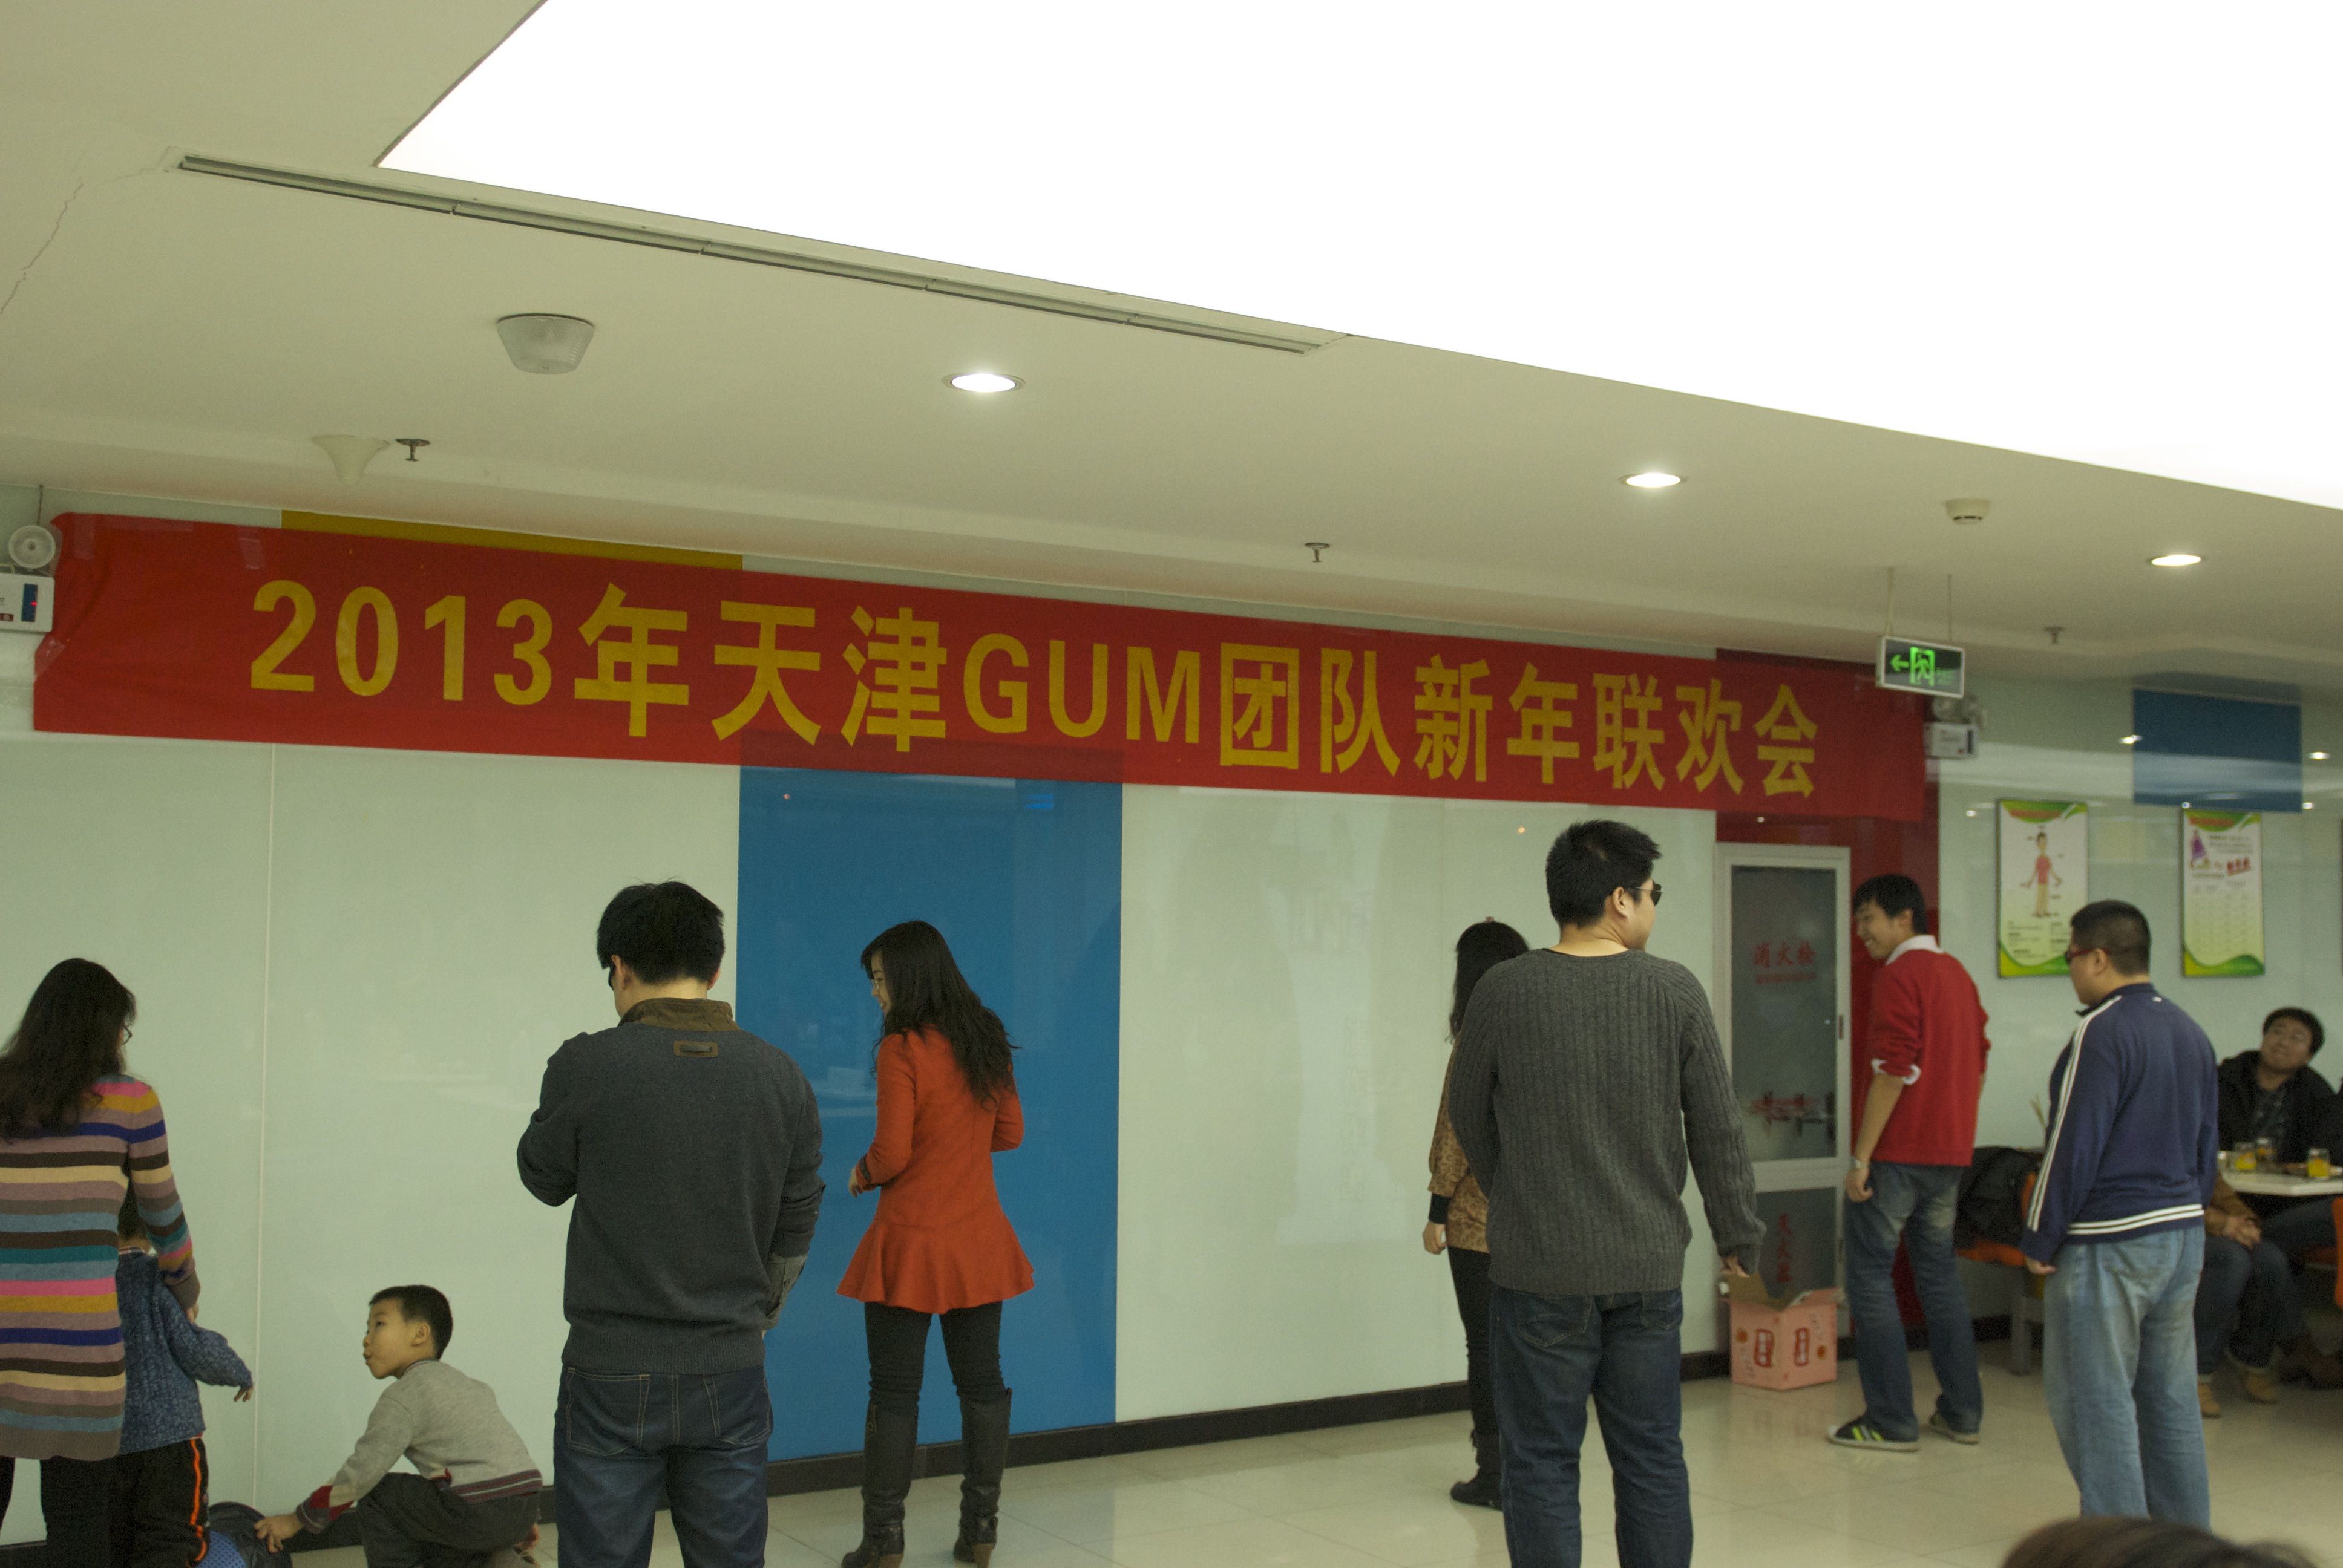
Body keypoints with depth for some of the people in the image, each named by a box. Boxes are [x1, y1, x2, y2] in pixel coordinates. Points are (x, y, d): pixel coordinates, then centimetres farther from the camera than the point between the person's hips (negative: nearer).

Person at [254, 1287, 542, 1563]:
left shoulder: (402, 1398, -2)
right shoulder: (470, 1386, 24)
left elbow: (360, 1475, -5)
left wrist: (297, 1521, 6)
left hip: (477, 1511, -9)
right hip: (523, 1512, 9)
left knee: (378, 1498, 8)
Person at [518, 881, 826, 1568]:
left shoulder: (586, 1066, -12)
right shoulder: (782, 1079, -1)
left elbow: (546, 1180, 6)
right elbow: (794, 1234, 7)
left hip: (612, 1380, -3)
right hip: (730, 1380, 3)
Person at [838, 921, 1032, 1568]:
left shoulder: (902, 1049, -15)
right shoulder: (988, 1041, 5)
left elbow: (892, 1154, -17)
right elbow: (1010, 1132, 12)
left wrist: (861, 1174, 3)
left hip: (912, 1239, -6)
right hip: (979, 1239, 6)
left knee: (895, 1392, 2)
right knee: (982, 1382, 11)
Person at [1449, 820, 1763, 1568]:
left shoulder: (1502, 992, -8)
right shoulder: (1675, 991, -6)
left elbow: (1469, 1119, 5)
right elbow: (1718, 1130, -1)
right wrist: (1738, 1237, 13)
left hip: (1538, 1271, -1)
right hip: (1649, 1268, 1)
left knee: (1544, 1468, 7)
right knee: (1652, 1461, 14)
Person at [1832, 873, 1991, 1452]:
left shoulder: (1901, 975, -13)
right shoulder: (1958, 974, 14)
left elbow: (1893, 1071, -20)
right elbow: (1979, 1063, 18)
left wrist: (1861, 1158, -18)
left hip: (1897, 1152, -9)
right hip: (1949, 1154, 9)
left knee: (1870, 1275, -1)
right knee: (1939, 1272, 16)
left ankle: (1891, 1421, -1)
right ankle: (1962, 1411, 18)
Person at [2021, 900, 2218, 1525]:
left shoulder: (2103, 1033, -16)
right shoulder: (2190, 1032, 12)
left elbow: (2074, 1144, -17)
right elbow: (2207, 1144, 18)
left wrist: (2040, 1240, -10)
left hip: (2109, 1242, -9)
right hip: (2184, 1233, 9)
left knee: (2094, 1394, -2)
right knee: (2171, 1392, 14)